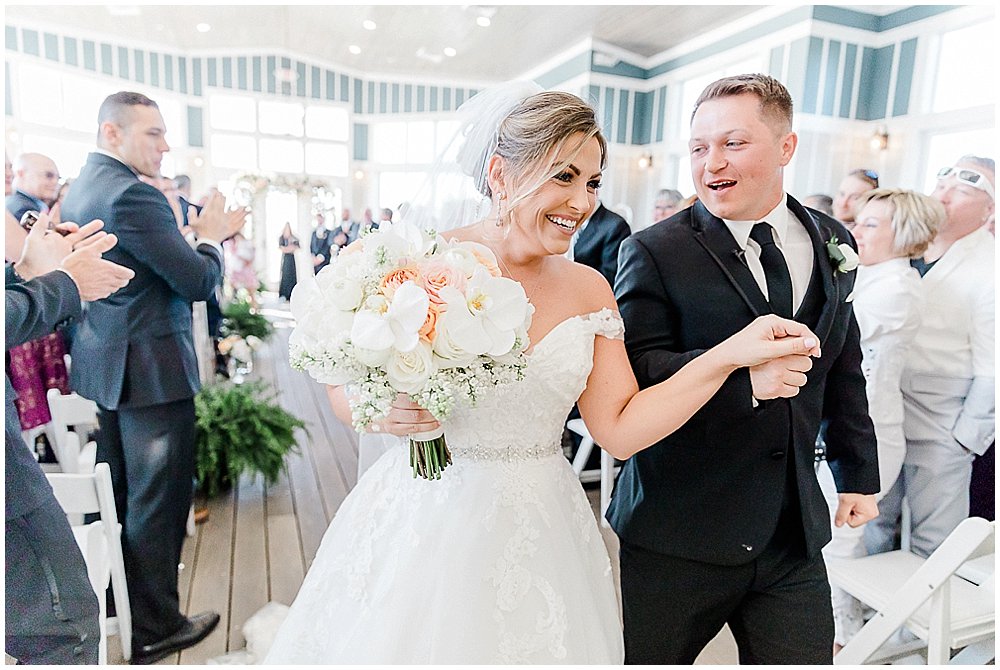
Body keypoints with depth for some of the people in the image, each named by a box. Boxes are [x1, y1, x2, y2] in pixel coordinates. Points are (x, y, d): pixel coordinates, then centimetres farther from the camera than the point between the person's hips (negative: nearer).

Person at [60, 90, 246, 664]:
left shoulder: (81, 189, 11)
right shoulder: (133, 194, -20)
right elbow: (200, 281, -21)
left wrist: (201, 236, 8)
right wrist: (211, 237, -3)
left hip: (105, 364, 10)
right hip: (151, 369, -10)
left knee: (114, 491, 22)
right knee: (159, 498, 3)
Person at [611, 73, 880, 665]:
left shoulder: (831, 242, 7)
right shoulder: (654, 252, -10)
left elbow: (843, 367, 15)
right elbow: (635, 369, -17)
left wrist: (859, 475, 19)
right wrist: (743, 377, -30)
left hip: (796, 535, 4)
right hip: (677, 534, -3)